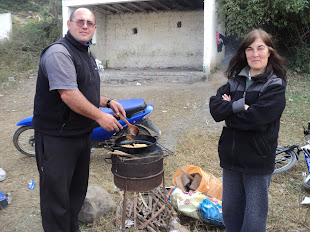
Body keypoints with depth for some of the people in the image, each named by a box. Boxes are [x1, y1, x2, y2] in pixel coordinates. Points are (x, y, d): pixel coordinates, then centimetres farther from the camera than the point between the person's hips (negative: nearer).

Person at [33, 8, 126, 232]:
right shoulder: (59, 52, -17)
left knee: (78, 190, 21)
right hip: (57, 138, -10)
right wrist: (100, 116, -20)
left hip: (82, 134, 10)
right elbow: (68, 95, -27)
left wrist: (108, 102, 8)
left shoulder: (87, 55, 15)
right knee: (57, 194, 3)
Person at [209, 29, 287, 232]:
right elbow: (214, 107, -5)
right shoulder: (235, 80, 7)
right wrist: (240, 106, -18)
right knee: (230, 211, 19)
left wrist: (228, 110, -9)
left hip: (258, 161, -5)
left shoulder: (276, 85, -9)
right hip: (231, 157, 5)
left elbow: (256, 118, -21)